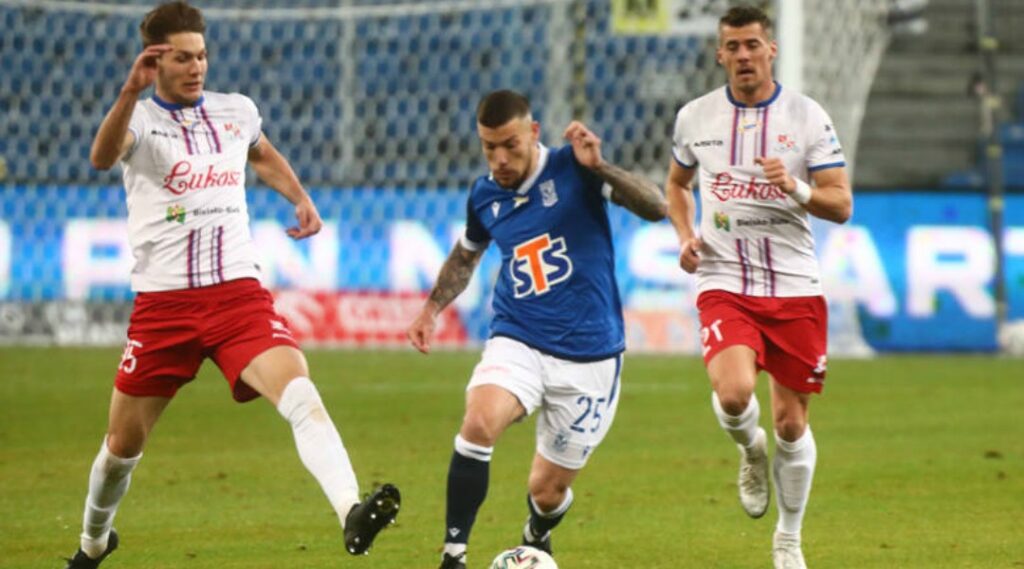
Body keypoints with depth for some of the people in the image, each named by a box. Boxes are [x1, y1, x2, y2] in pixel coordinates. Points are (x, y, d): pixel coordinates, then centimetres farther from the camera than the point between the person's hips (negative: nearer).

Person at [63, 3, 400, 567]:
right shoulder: (141, 116, -5)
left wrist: (301, 197, 16)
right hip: (162, 302, -1)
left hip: (238, 293, 2)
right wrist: (131, 91, -48)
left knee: (298, 390, -26)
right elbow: (103, 157, -31)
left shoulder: (237, 111, 9)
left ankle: (350, 513, -43)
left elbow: (263, 155, 35)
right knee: (123, 442, 10)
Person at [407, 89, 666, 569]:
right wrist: (432, 308, 16)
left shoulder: (571, 169, -9)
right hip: (517, 343, 2)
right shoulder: (484, 195, 4)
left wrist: (599, 167, -33)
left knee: (547, 493, 7)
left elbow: (655, 208, -20)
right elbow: (467, 254, 27)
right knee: (479, 421, -32)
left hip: (588, 354, -2)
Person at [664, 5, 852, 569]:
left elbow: (841, 205, -3)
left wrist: (796, 188, -22)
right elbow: (676, 183, 23)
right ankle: (751, 452, 9)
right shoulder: (695, 117, 4)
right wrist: (684, 236, 5)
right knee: (734, 391, -27)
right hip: (723, 284, 0)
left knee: (791, 423, 5)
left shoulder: (808, 117, -2)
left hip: (794, 288, 0)